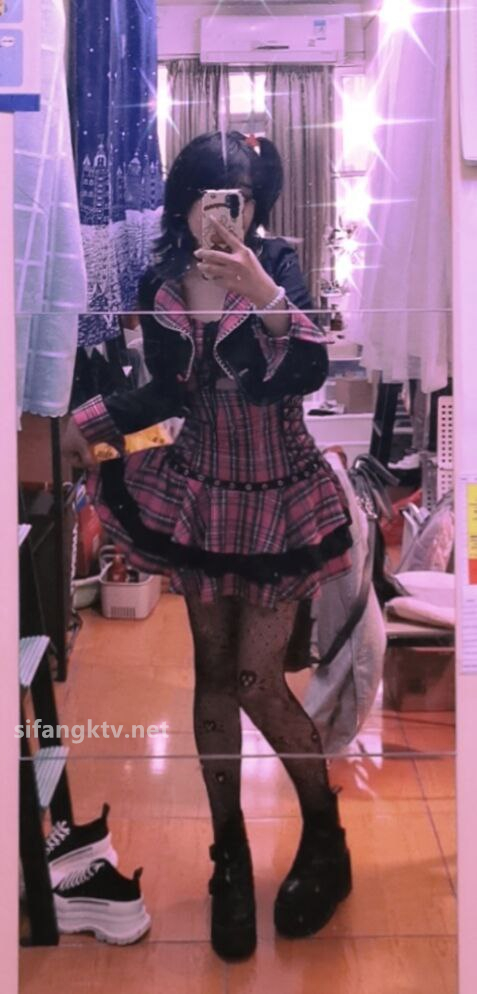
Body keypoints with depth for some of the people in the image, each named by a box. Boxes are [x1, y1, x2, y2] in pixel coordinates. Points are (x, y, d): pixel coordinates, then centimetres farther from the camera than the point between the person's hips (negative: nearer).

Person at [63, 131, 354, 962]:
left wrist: (265, 294, -35)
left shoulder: (277, 266, -10)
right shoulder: (159, 285, -1)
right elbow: (169, 393, -1)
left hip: (279, 500, -4)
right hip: (197, 494, 4)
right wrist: (91, 418, -15)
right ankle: (229, 855, 27)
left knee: (257, 681, -3)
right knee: (212, 674, 10)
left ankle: (325, 839, 23)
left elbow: (311, 373, -22)